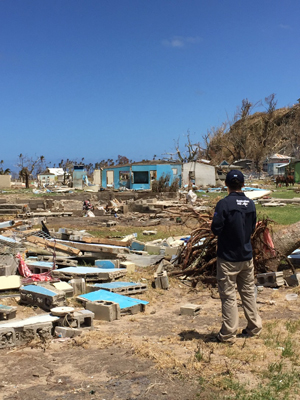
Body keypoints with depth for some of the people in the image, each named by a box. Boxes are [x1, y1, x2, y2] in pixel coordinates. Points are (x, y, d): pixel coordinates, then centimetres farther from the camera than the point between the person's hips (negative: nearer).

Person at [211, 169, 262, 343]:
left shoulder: (224, 203, -17)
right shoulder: (251, 204, 0)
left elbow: (216, 229, -17)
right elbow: (252, 229, 8)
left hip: (228, 258, -5)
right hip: (247, 256, 5)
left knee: (229, 295, 2)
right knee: (248, 292, 18)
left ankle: (229, 334, 8)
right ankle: (254, 327, 28)